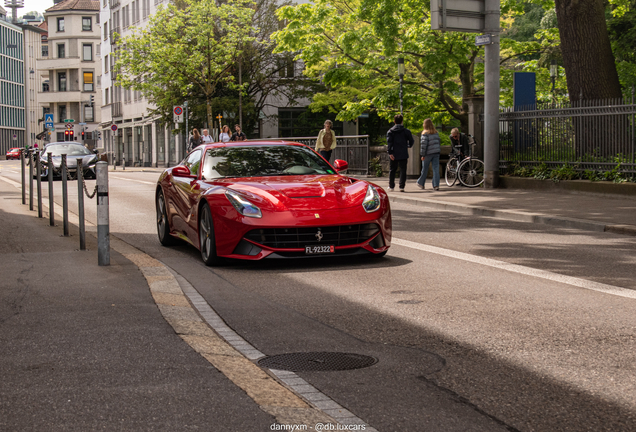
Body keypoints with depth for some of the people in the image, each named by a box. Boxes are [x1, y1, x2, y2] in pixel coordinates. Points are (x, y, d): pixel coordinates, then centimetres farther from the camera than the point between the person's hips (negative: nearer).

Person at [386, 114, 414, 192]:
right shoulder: (406, 131, 0)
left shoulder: (390, 131, 1)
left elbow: (389, 142, -9)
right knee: (403, 170, 3)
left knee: (392, 170, 12)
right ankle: (402, 186, -4)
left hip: (394, 155, 1)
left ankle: (391, 186, 15)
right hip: (403, 155, -1)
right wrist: (409, 146, 24)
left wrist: (390, 152, -13)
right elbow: (411, 141, 2)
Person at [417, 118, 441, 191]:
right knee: (436, 169, 0)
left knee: (424, 169, 9)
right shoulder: (436, 132, 9)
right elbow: (439, 142, 14)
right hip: (436, 152, 5)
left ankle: (421, 183, 24)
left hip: (428, 153, -5)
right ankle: (436, 185, -6)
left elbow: (423, 144, -14)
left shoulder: (425, 133, -10)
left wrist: (422, 154, -11)